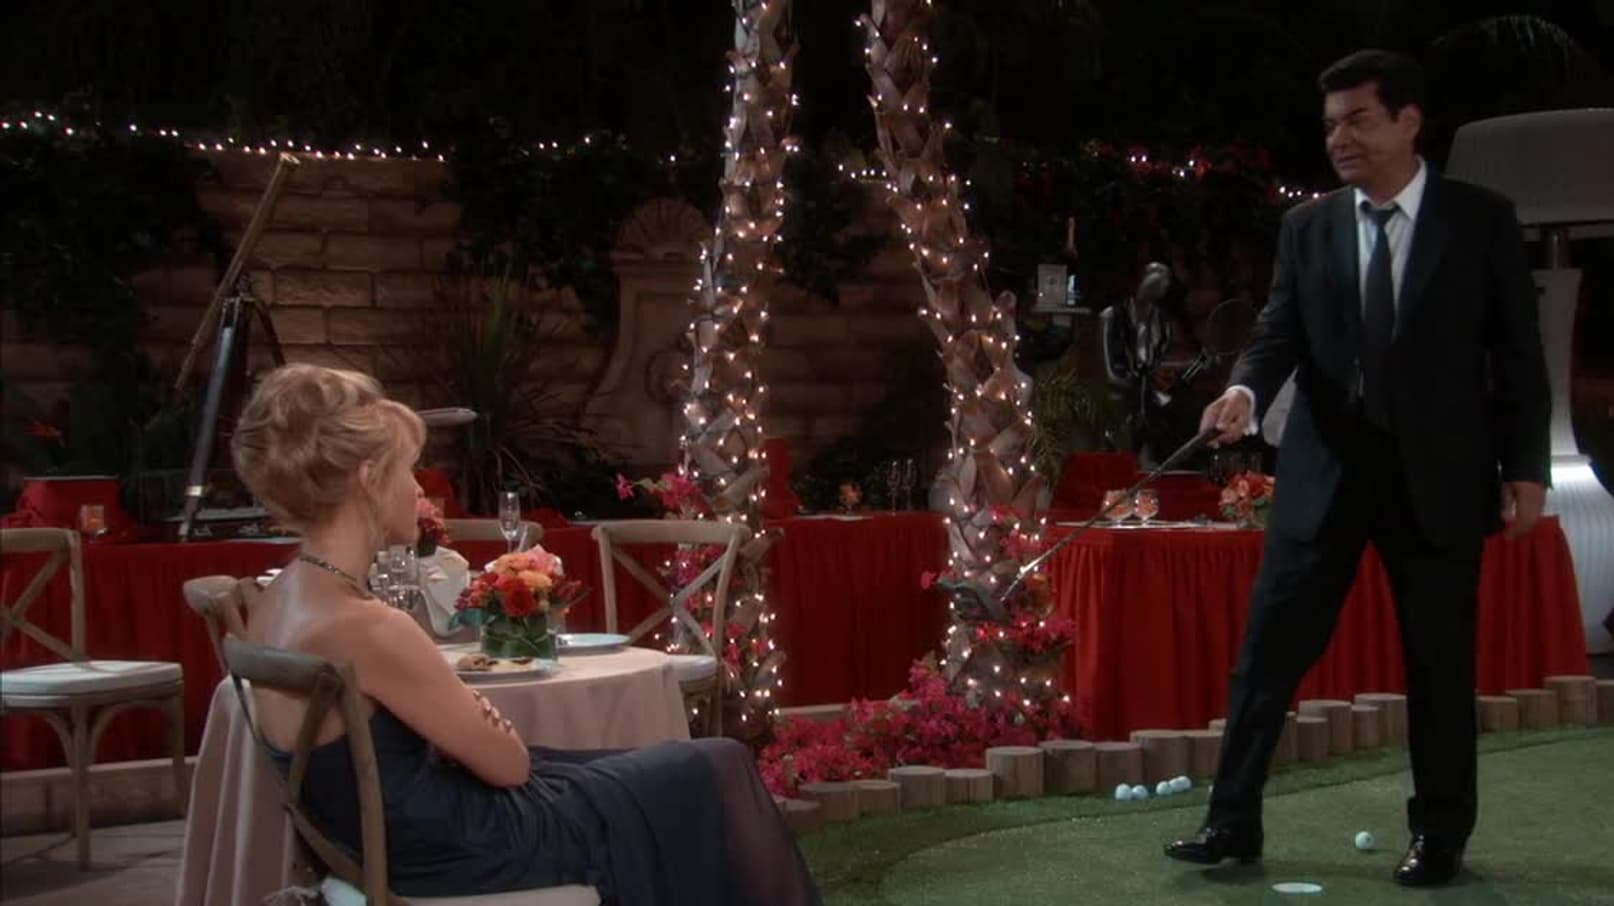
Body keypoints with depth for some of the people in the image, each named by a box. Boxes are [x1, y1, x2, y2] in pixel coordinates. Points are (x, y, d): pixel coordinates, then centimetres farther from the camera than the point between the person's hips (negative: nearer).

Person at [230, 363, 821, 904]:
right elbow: (507, 763, -18)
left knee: (664, 771, 25)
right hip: (465, 855, -9)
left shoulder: (282, 601, 0)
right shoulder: (364, 627, -29)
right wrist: (484, 723, 2)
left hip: (413, 837, 9)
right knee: (717, 773, 10)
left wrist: (461, 722, -5)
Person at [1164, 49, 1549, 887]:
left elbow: (1518, 353, 1)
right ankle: (1233, 822, 9)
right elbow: (1281, 330, 1)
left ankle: (1439, 835, 20)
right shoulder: (1308, 227, 7)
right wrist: (1246, 389, -21)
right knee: (1269, 648, 1)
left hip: (1438, 472, -2)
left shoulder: (1481, 220, 0)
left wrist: (1525, 467, -4)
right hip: (1327, 469, 2)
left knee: (1439, 659, 6)